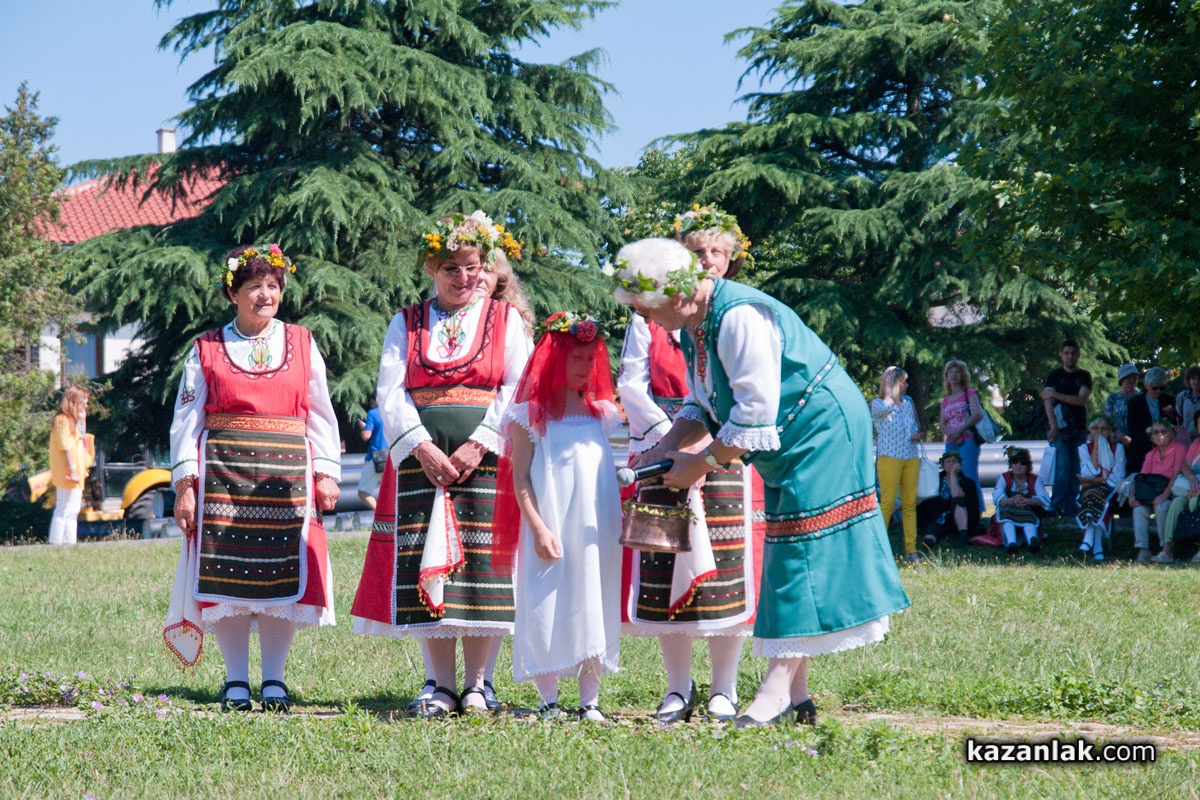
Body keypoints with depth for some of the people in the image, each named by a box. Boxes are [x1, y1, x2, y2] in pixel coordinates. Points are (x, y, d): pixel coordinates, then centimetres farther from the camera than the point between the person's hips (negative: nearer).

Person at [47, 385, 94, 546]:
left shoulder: (73, 420, 18)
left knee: (73, 511, 13)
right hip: (67, 474, -11)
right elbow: (66, 448, -20)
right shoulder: (63, 421, -14)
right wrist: (73, 471, -24)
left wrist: (82, 421, 11)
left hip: (76, 473, 11)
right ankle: (56, 544, -12)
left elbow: (81, 441, 17)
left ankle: (70, 544, 17)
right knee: (64, 511, -11)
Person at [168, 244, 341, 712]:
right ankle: (236, 682, 5)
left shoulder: (302, 344, 12)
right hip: (223, 472, -1)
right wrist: (185, 484, -2)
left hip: (287, 474, 1)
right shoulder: (207, 350, 8)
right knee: (227, 576, -4)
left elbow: (320, 415, 13)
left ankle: (274, 681, 6)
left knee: (283, 576, -3)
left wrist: (327, 474, 4)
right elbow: (186, 419, 6)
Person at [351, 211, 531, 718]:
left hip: (487, 459, -1)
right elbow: (391, 393, 3)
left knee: (484, 568, -6)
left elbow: (517, 390, -1)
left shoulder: (506, 320, 10)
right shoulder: (406, 324, 13)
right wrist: (423, 448, -11)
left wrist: (478, 444, -13)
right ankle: (440, 684, 3)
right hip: (421, 457, 2)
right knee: (427, 567, -2)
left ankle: (479, 684, 1)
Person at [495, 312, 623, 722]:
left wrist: (616, 526, 7)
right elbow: (520, 477, -4)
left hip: (597, 532, 4)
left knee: (593, 610, 4)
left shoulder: (601, 413, 12)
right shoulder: (531, 414, -1)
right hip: (551, 531, -4)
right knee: (549, 612, -3)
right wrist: (538, 528, -12)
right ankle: (548, 701, 4)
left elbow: (608, 476, 16)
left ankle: (590, 701, 9)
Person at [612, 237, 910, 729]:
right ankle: (794, 695, 12)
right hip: (789, 449, 10)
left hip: (823, 430, -10)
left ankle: (778, 689, -11)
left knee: (800, 555, -10)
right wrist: (665, 447, -3)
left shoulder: (739, 318, -27)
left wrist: (701, 464, -19)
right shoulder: (696, 322, 4)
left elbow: (755, 414, -28)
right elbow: (703, 405, 13)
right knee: (788, 558, 9)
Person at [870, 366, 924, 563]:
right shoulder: (876, 403, -2)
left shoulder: (908, 401, 16)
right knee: (887, 504, -10)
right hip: (890, 457, -5)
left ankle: (911, 550, 4)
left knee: (910, 504, 3)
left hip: (911, 457, 6)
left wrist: (917, 435, -4)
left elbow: (916, 426, 19)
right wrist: (887, 386, -9)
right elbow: (886, 407, -25)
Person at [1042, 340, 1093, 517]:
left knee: (1075, 470, -1)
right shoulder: (1055, 375, 6)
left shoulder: (1084, 376, 12)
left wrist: (1056, 395, -10)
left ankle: (1070, 511, 2)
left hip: (1079, 428, 3)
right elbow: (1048, 402, -6)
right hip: (1061, 429, -3)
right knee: (1063, 465, -16)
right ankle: (1055, 507, -12)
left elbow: (1082, 399, -3)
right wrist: (1054, 426, -20)